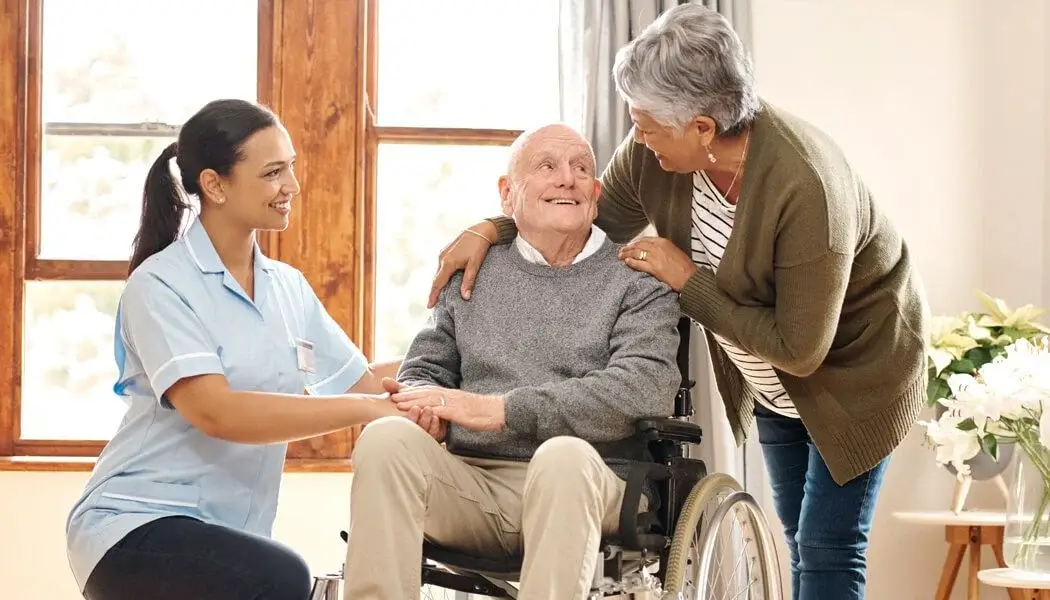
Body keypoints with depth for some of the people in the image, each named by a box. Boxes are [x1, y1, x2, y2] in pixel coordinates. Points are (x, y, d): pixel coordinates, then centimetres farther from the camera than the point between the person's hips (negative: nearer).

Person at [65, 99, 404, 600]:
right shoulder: (160, 284, -10)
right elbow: (217, 413, -22)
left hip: (228, 534, 7)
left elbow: (363, 381, 13)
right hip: (136, 523, -6)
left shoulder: (288, 286, 10)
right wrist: (367, 409, -26)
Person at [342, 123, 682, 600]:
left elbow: (644, 389, -9)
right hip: (469, 485, 3)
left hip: (585, 488, -3)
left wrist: (501, 409, -15)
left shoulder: (638, 282, 7)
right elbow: (425, 369, 23)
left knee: (563, 454, -36)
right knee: (387, 439, -25)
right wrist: (425, 403, -6)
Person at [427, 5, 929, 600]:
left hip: (853, 367, -7)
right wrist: (492, 229, -11)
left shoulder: (805, 187, -38)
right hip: (768, 379, 7)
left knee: (828, 549, -7)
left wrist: (688, 282, -29)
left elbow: (799, 348, -32)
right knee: (799, 541, 14)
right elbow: (602, 216, 3)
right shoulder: (656, 149, -19)